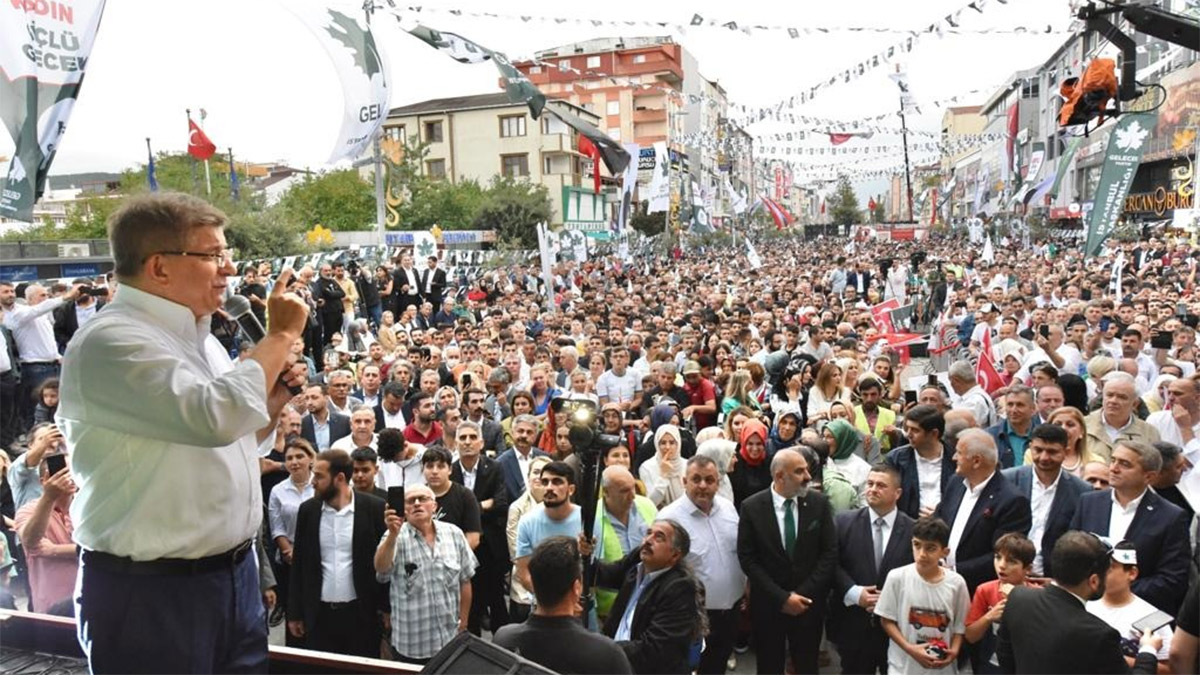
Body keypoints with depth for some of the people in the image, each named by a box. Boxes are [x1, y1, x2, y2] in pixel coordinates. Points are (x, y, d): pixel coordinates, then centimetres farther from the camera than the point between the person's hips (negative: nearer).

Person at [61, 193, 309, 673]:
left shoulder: (198, 337, 10)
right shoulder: (110, 342, -18)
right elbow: (216, 418, -33)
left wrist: (275, 395, 3)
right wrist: (280, 335, -20)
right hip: (148, 592, -8)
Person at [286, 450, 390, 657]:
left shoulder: (374, 508, -7)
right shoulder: (308, 510, 3)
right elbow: (299, 564, 8)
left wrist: (386, 608, -3)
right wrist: (295, 613, 8)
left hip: (362, 614, -2)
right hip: (319, 614, 3)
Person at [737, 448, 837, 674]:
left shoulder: (819, 502, -6)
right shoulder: (752, 507, -11)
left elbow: (830, 552, -6)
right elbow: (747, 558, -10)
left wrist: (804, 594, -11)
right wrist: (782, 597, -15)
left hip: (809, 602, 1)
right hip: (768, 603, -1)